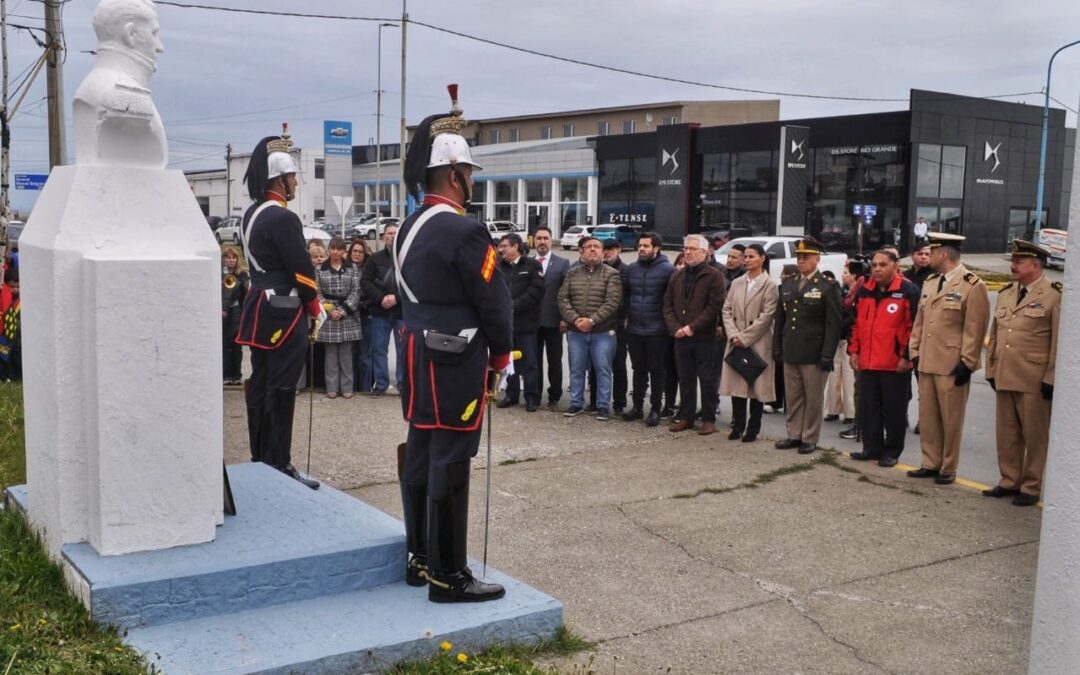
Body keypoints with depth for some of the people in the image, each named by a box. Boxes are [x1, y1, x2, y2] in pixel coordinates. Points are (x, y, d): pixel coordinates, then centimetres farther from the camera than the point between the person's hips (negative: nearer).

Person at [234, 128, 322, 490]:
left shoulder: (251, 215, 13)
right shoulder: (282, 218, -17)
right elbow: (301, 270, -17)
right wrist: (315, 309, -4)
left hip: (261, 310, 10)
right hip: (284, 314, -10)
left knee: (260, 386, 14)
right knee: (280, 391, -5)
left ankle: (260, 460, 23)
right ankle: (278, 466, 1)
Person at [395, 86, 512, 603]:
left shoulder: (409, 229, 11)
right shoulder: (465, 231, -17)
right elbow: (494, 302, -15)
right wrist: (501, 354, -2)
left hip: (418, 359, 9)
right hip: (456, 364, -9)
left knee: (420, 457, 14)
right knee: (449, 465, -4)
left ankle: (420, 559, 26)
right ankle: (448, 576, 4)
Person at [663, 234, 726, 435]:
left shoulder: (714, 275, -4)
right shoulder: (677, 276, 14)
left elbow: (715, 306, -12)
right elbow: (668, 304, 11)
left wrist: (692, 327, -15)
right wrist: (675, 328, -4)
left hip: (704, 337, -5)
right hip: (681, 337, 5)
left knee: (707, 380, 1)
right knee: (685, 379, 11)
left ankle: (709, 419, 8)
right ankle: (686, 417, 20)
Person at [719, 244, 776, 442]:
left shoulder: (769, 286, -4)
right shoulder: (737, 283, 11)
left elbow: (767, 316, -10)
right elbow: (727, 310, 8)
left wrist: (744, 337, -12)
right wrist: (733, 334, -7)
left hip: (758, 343, -4)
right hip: (736, 343, 4)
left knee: (757, 386, 2)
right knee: (736, 384, 6)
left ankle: (753, 428, 11)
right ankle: (738, 425, 17)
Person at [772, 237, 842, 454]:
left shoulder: (828, 287, -5)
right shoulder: (787, 285, 12)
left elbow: (833, 324, -9)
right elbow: (780, 320, 16)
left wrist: (827, 355, -14)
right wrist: (777, 348, 10)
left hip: (814, 354, -5)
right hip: (790, 352, 5)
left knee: (813, 398, 4)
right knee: (793, 397, 11)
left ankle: (810, 439, 12)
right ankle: (794, 435, 21)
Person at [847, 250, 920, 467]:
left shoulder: (908, 291, -8)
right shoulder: (864, 291, 10)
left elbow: (915, 326, -9)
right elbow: (856, 323, 16)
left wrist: (907, 356, -12)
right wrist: (854, 351, 11)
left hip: (895, 364, -6)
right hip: (867, 362, 6)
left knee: (894, 410, 4)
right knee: (868, 408, 11)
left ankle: (892, 452, 14)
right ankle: (872, 448, 23)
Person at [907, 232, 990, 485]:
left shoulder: (972, 285, -9)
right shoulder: (929, 282, 13)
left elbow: (975, 329, -11)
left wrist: (966, 363, -14)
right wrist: (915, 353, 10)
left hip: (952, 366, -7)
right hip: (927, 363, 7)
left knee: (951, 419, 3)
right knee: (927, 417, 11)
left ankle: (948, 469, 13)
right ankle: (930, 464, 21)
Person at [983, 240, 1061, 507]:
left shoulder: (1054, 296, -7)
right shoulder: (1006, 293, 13)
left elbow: (1059, 341, -9)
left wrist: (1051, 379, -11)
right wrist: (991, 370, 12)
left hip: (1035, 381, -6)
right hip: (1005, 378, 6)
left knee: (1035, 436, 4)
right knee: (1007, 434, 12)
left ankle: (1031, 487, 15)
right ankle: (1009, 481, 24)